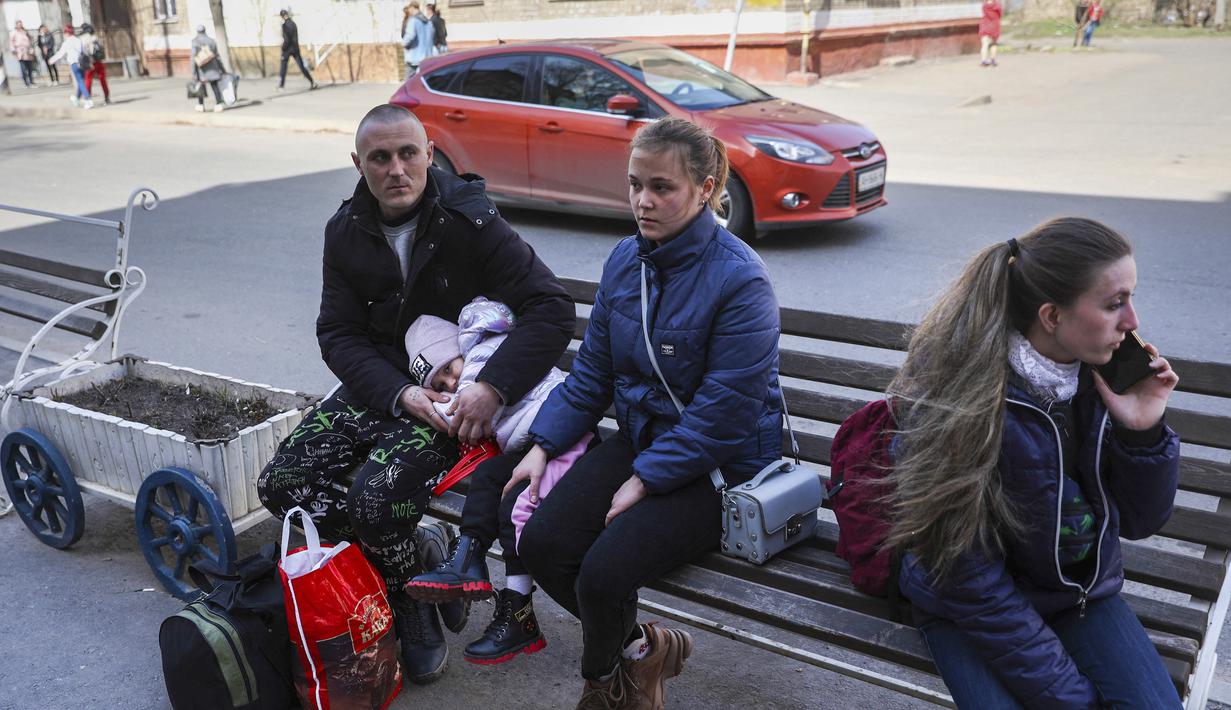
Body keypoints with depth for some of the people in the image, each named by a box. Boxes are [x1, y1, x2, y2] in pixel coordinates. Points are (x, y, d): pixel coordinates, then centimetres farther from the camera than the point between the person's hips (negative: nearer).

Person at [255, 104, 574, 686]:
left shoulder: (469, 221, -14)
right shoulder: (346, 232, 2)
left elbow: (551, 307, -19)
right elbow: (338, 333, -2)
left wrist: (493, 386, -30)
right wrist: (399, 393, -20)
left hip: (455, 395, -5)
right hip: (377, 388, 6)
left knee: (376, 497, -28)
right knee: (280, 484, -9)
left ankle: (414, 602, 3)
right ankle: (402, 571, 5)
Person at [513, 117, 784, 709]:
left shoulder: (740, 278, -20)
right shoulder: (625, 260, 3)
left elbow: (725, 410, -20)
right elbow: (592, 370, 9)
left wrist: (646, 480, -18)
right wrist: (543, 444, -1)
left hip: (719, 465, -7)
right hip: (640, 438, 7)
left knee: (602, 572, -23)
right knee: (540, 544, -11)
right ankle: (637, 648, 15)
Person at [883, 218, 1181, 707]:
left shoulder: (1103, 375, -10)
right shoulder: (956, 397, -25)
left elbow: (1138, 522, -1)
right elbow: (971, 580, -20)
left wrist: (1142, 432, -19)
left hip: (1082, 593, 4)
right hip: (972, 610, -4)